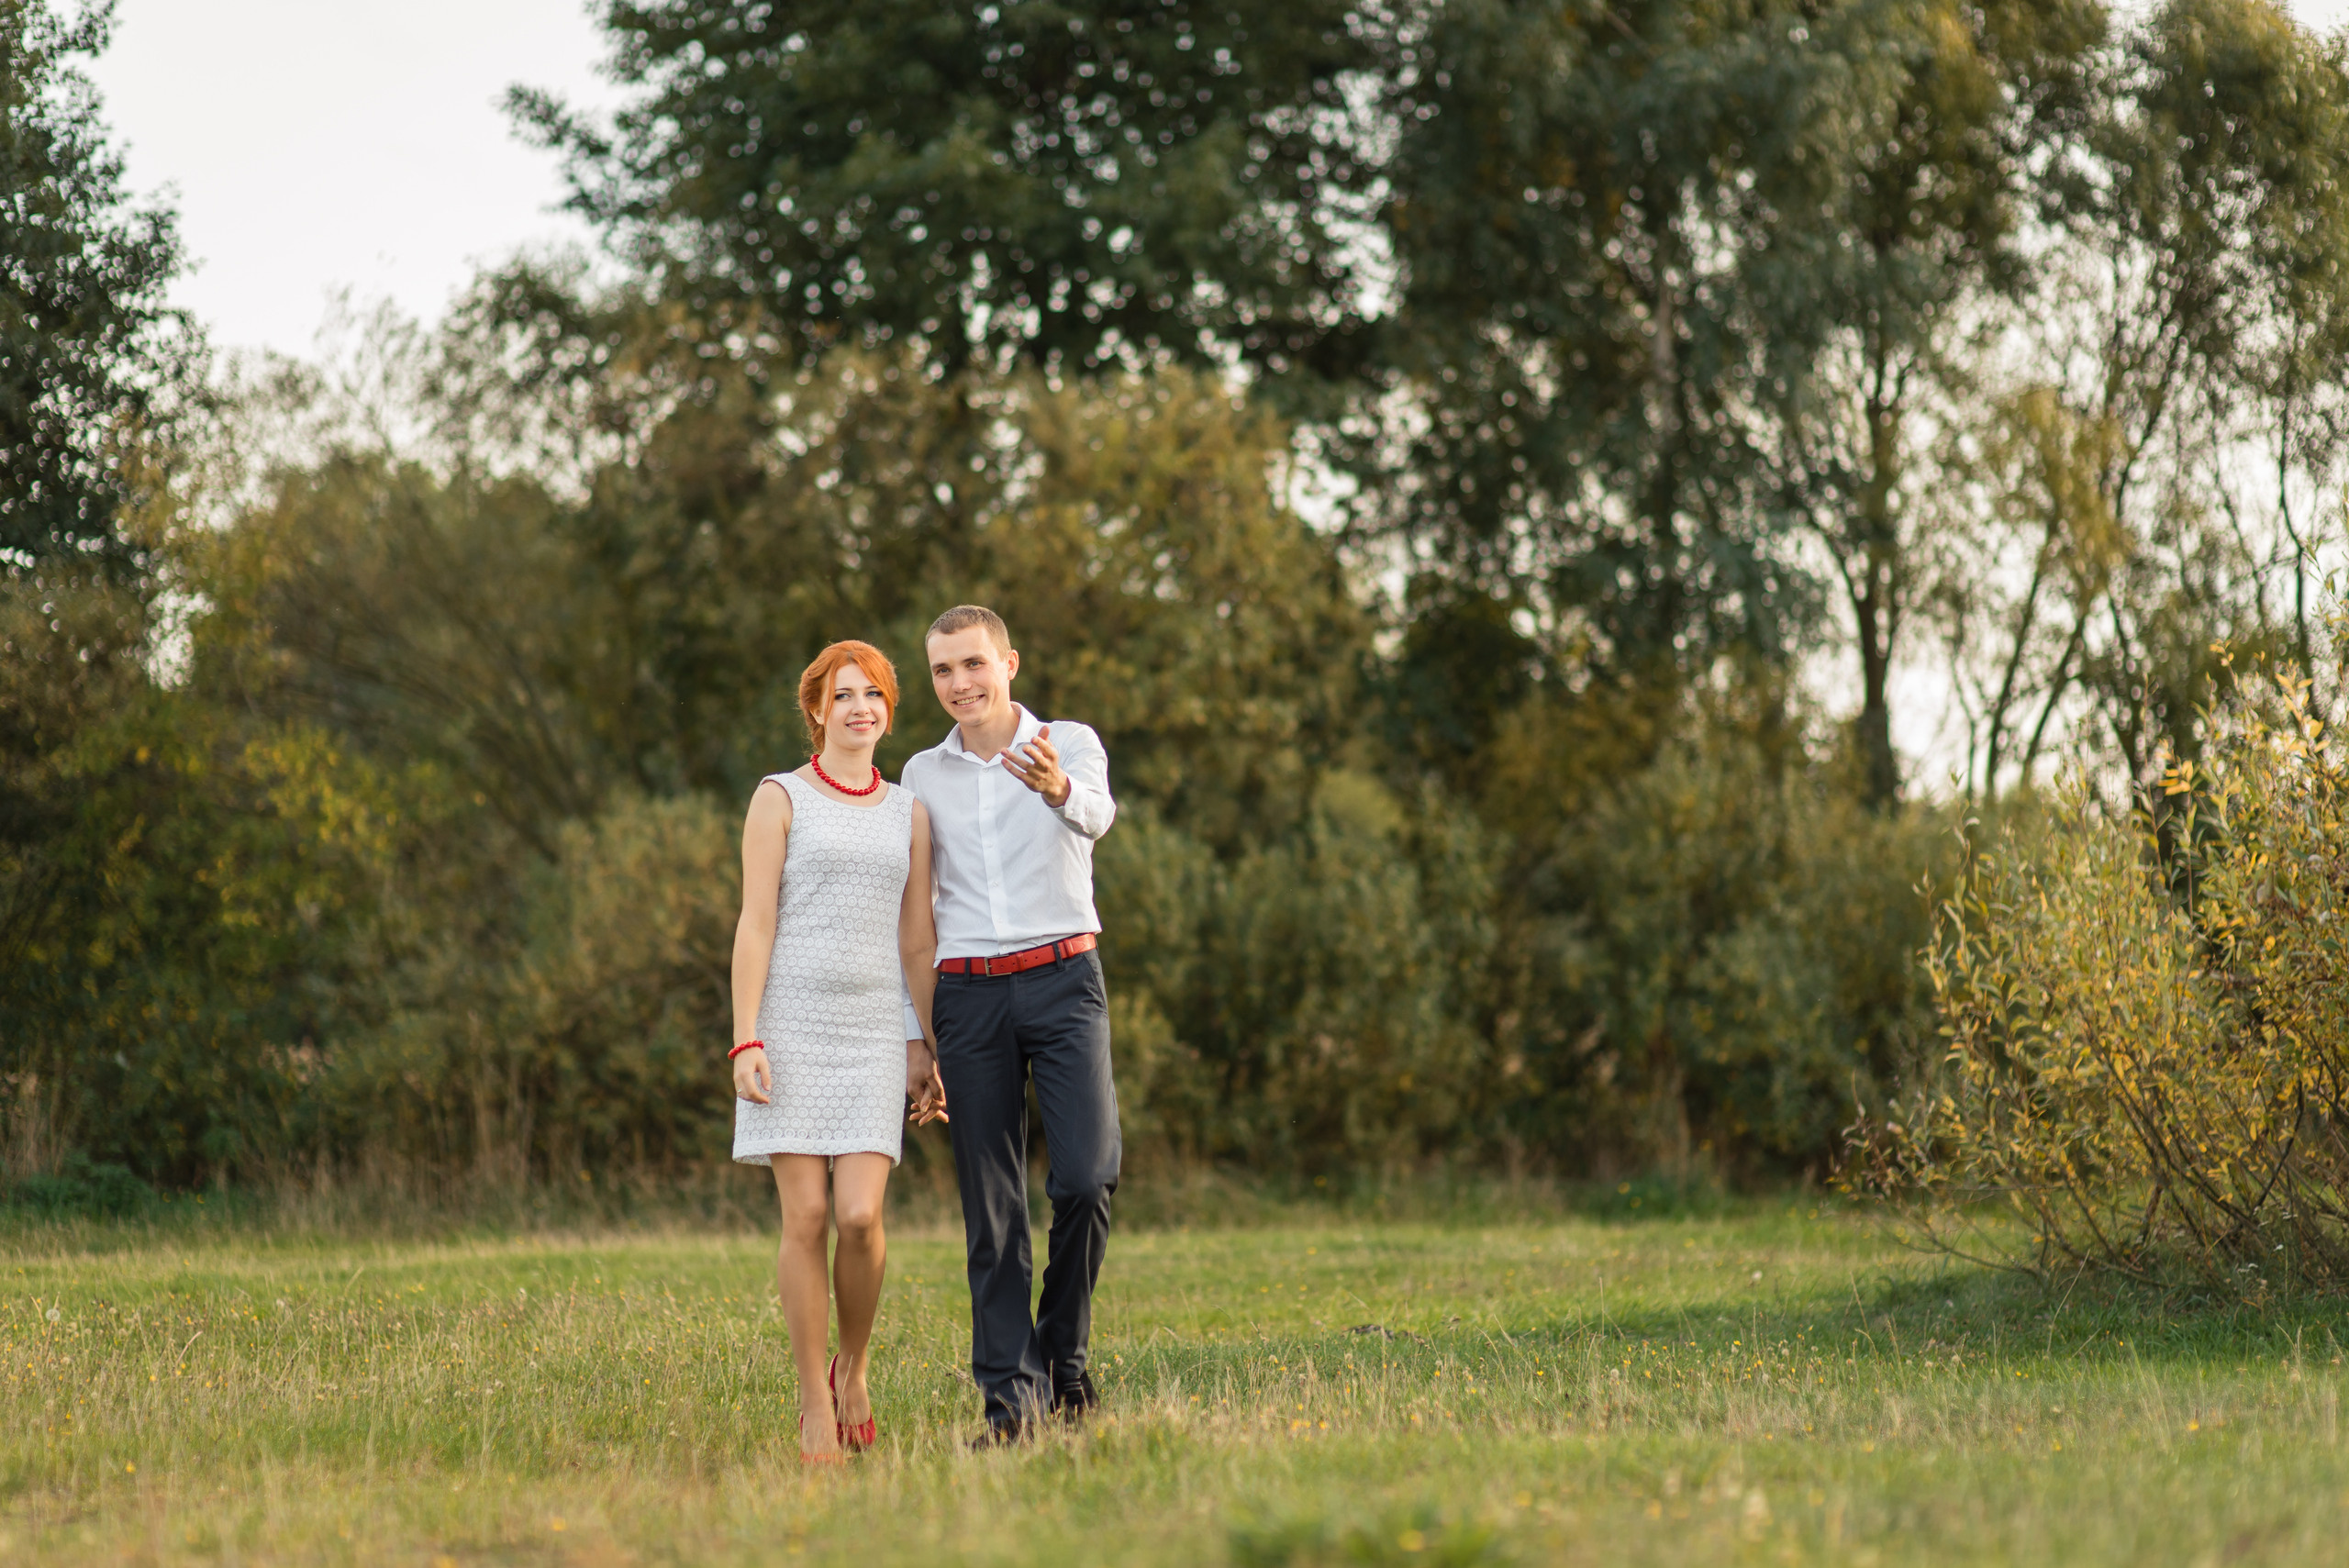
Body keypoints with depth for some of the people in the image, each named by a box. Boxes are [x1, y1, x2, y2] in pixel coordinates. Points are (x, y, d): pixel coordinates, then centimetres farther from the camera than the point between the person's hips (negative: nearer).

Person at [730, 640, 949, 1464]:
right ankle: (815, 1403, 4)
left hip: (873, 1032, 2)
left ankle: (852, 1369, 13)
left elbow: (917, 941, 14)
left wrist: (927, 1051, 9)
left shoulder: (908, 813, 13)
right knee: (805, 1217, -5)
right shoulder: (781, 799, 2)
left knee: (860, 1216, -12)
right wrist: (746, 1040, -11)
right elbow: (754, 924, -3)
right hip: (792, 1024, -2)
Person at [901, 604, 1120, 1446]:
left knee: (1086, 1177, -15)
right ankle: (1011, 1390, 4)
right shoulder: (924, 775, 11)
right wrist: (911, 1031, 9)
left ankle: (1064, 1347, 6)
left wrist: (1059, 789, -46)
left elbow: (1096, 814, -22)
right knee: (992, 1205, 0)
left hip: (1062, 980, -2)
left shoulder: (1070, 743, 2)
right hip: (968, 996, 3)